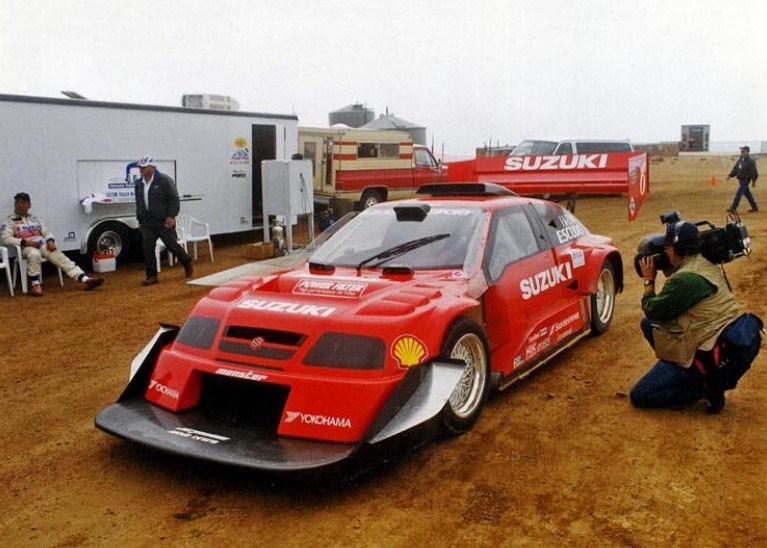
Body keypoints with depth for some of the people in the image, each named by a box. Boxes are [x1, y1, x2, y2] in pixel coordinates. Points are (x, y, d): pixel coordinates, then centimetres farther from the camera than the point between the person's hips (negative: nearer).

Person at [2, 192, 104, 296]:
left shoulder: (35, 219, 25)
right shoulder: (9, 220, 11)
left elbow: (47, 232, 17)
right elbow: (6, 239, -2)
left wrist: (50, 241, -7)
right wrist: (25, 242, -17)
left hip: (43, 245, 4)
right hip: (27, 247, -4)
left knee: (60, 257, -19)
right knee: (34, 254, -40)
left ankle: (86, 280, -35)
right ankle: (35, 285, -33)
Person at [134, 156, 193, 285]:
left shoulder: (164, 180, -7)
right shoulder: (139, 184, 12)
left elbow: (174, 199, -10)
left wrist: (171, 216, -16)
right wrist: (140, 219, 17)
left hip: (164, 221, -6)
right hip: (147, 223, 6)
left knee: (171, 245, 1)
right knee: (148, 249, -1)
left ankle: (187, 263, 26)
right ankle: (152, 276, 6)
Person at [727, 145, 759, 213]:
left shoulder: (750, 161, -16)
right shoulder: (740, 159, 9)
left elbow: (754, 172, -15)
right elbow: (735, 169, 16)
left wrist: (754, 181, -14)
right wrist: (730, 175, 9)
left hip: (745, 180, -9)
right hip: (741, 179, 9)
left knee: (738, 194, -10)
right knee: (747, 194, 16)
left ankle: (733, 209, -6)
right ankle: (755, 207, 28)